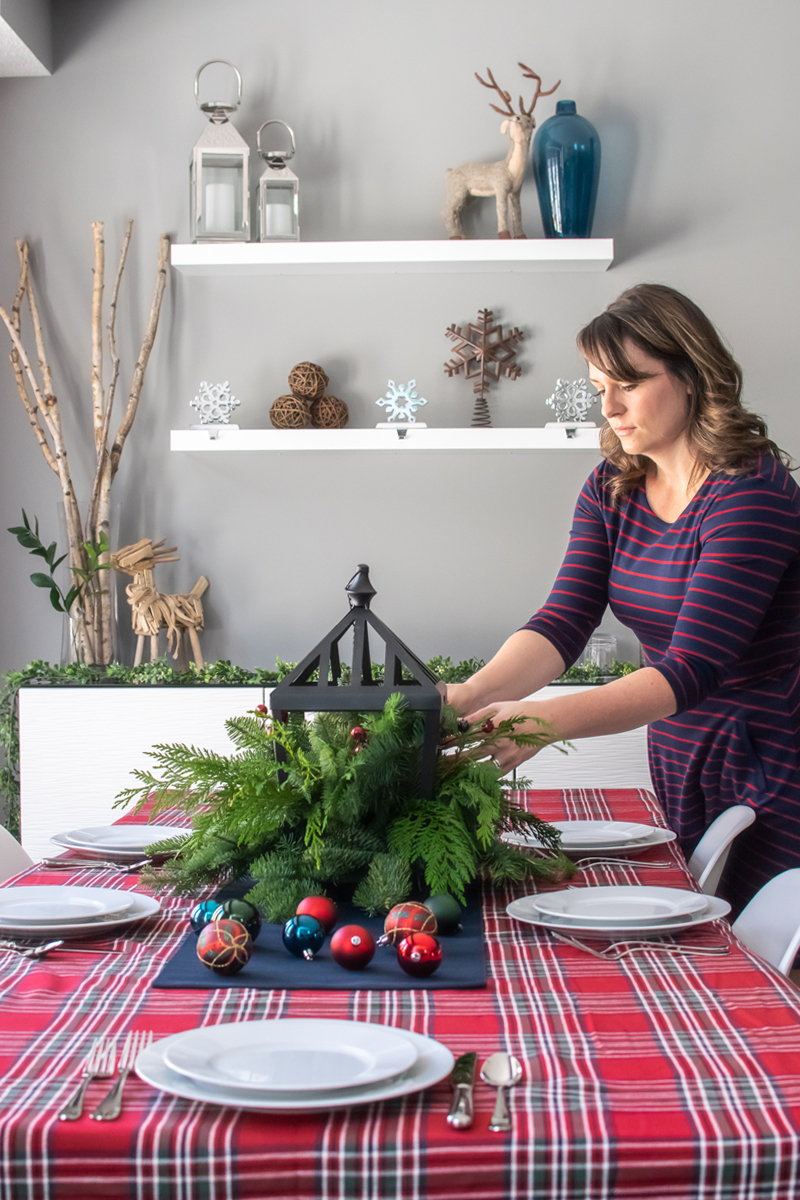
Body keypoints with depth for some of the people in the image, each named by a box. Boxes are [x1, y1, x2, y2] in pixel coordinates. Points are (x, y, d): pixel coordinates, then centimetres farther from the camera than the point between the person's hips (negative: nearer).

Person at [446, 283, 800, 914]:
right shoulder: (611, 489, 2)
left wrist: (542, 720, -38)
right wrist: (474, 693, -28)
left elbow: (692, 669, -28)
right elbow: (563, 622, -9)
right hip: (676, 763, 6)